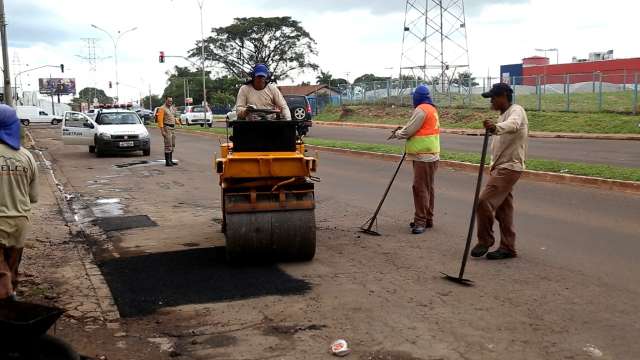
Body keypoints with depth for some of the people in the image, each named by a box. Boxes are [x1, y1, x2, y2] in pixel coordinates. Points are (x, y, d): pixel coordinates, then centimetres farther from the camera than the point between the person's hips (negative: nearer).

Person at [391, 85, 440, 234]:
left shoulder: (421, 110, -14)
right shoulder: (432, 109, 17)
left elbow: (408, 131, -14)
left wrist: (397, 133, 5)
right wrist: (403, 129, 9)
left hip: (424, 156, -10)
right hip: (430, 155, 10)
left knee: (420, 188, -9)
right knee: (427, 188, 14)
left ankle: (421, 221, -7)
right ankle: (427, 219, 22)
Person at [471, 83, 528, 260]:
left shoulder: (516, 110, -12)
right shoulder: (504, 114, 20)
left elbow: (512, 124, -38)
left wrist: (496, 127, -59)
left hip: (509, 167, -10)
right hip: (501, 167, 10)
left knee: (484, 202, -15)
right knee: (503, 209, 11)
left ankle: (485, 240, -1)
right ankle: (507, 247, 17)